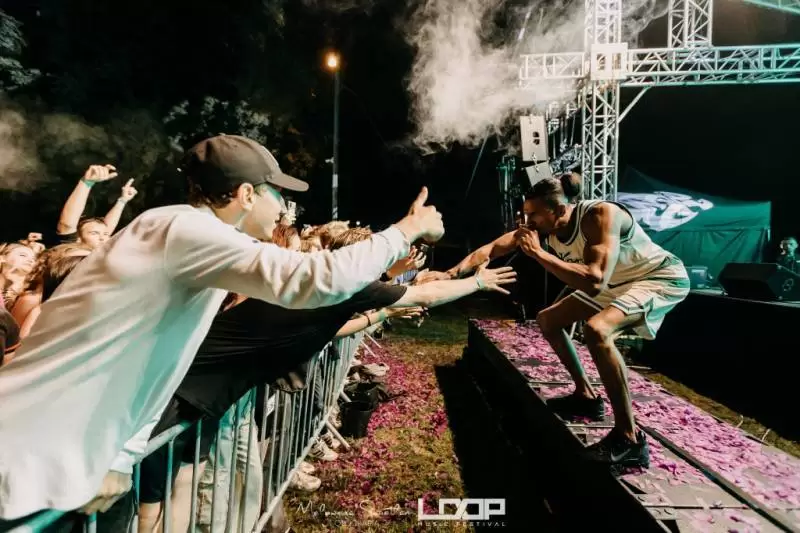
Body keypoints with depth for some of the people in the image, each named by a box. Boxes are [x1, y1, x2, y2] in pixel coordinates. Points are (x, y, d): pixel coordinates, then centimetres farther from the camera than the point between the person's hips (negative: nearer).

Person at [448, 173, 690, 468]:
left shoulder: (601, 215, -33)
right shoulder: (543, 227, -13)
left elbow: (594, 281, -44)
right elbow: (490, 250, -13)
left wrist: (539, 253, -39)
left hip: (661, 278, -8)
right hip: (616, 283, 8)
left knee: (596, 330, -34)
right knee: (547, 320, 8)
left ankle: (629, 439, -21)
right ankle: (586, 396, 20)